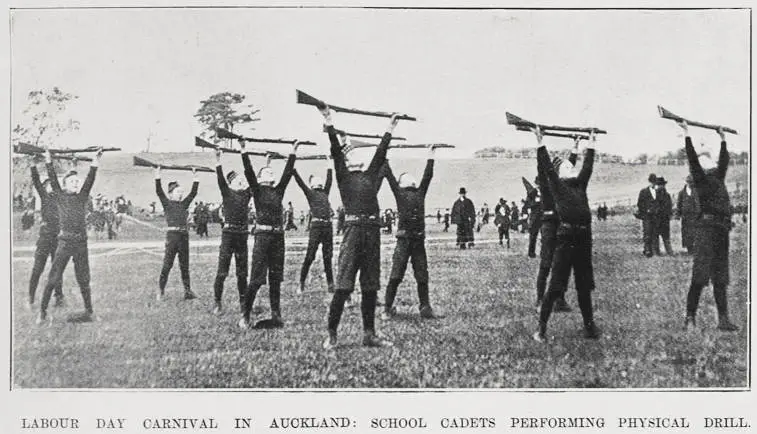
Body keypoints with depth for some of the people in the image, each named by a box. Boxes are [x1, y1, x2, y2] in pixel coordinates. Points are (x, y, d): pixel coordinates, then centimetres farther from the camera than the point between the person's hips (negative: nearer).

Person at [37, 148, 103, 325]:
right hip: (65, 242, -3)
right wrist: (49, 162, -14)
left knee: (83, 279, 9)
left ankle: (89, 312, 14)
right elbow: (53, 180, -4)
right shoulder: (60, 197, 6)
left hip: (81, 242, 3)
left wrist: (95, 164, -8)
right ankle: (42, 311, 2)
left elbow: (90, 180, 2)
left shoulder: (82, 197, 11)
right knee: (53, 278, -4)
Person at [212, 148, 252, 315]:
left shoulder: (246, 193, 12)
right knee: (222, 271, -4)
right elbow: (220, 179, -15)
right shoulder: (227, 192, -1)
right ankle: (217, 303, 3)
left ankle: (243, 303, 16)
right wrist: (218, 161, -27)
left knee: (242, 273, 9)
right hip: (228, 233, -5)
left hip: (242, 235, 5)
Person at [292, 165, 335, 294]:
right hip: (316, 225, -5)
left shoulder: (325, 193, 20)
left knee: (328, 256, 8)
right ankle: (301, 283, 2)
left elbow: (329, 179, 31)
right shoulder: (310, 193, 7)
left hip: (328, 226, 5)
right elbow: (300, 181, 2)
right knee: (310, 256, -5)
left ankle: (330, 283, 12)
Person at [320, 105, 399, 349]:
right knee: (343, 286, -6)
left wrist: (390, 129, 32)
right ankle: (331, 335, -1)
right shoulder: (343, 176, 9)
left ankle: (369, 334, 14)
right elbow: (335, 149, 2)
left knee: (370, 287, 8)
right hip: (353, 229, -5)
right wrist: (328, 121, -2)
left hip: (373, 231, 5)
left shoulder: (371, 176, 21)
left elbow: (381, 152, 26)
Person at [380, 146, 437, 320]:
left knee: (422, 277, 5)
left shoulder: (420, 192, 17)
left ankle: (425, 307, 13)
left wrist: (430, 156, 27)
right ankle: (388, 308, 1)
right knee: (395, 276, -5)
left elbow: (428, 175, 22)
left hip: (419, 240, 3)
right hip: (404, 239, -3)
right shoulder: (399, 192, 7)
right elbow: (388, 175, 5)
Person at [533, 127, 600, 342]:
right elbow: (547, 167, -1)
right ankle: (541, 328, 2)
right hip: (565, 238, -5)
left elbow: (587, 167, 27)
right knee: (555, 286, -4)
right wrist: (541, 144, -3)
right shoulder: (557, 185, 6)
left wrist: (591, 146, 33)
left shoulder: (580, 184, 19)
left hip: (584, 239, 5)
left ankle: (589, 325, 20)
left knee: (584, 287, 12)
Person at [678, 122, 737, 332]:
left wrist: (723, 138, 35)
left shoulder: (718, 177, 19)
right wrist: (687, 134, -7)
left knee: (720, 279, 7)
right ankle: (690, 318, -6)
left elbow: (724, 160, 31)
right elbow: (691, 158, -8)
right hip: (706, 226, -7)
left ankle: (723, 319, 9)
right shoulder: (700, 178, 1)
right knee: (700, 277, -9)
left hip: (722, 229, 7)